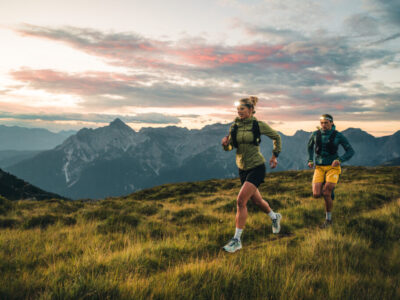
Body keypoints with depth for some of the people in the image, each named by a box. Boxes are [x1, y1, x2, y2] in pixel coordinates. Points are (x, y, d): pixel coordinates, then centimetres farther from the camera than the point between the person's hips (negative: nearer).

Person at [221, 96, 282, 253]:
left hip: (257, 167, -6)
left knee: (241, 200, -18)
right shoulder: (234, 126, 2)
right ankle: (274, 217, 52)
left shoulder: (259, 125, -9)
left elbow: (276, 137, 7)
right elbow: (228, 148, 7)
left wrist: (275, 156, 7)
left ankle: (237, 240, -10)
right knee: (257, 200, 21)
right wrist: (225, 143, -15)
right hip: (242, 168, 6)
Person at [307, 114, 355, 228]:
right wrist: (310, 161, 7)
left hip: (333, 168, -3)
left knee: (326, 194, -19)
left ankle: (328, 219, 4)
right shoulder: (315, 134, -1)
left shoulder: (338, 135, -8)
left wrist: (339, 160, -24)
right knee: (316, 194, -13)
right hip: (319, 168, 3)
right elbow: (310, 146, 21)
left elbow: (351, 151, -5)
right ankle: (328, 190, 26)